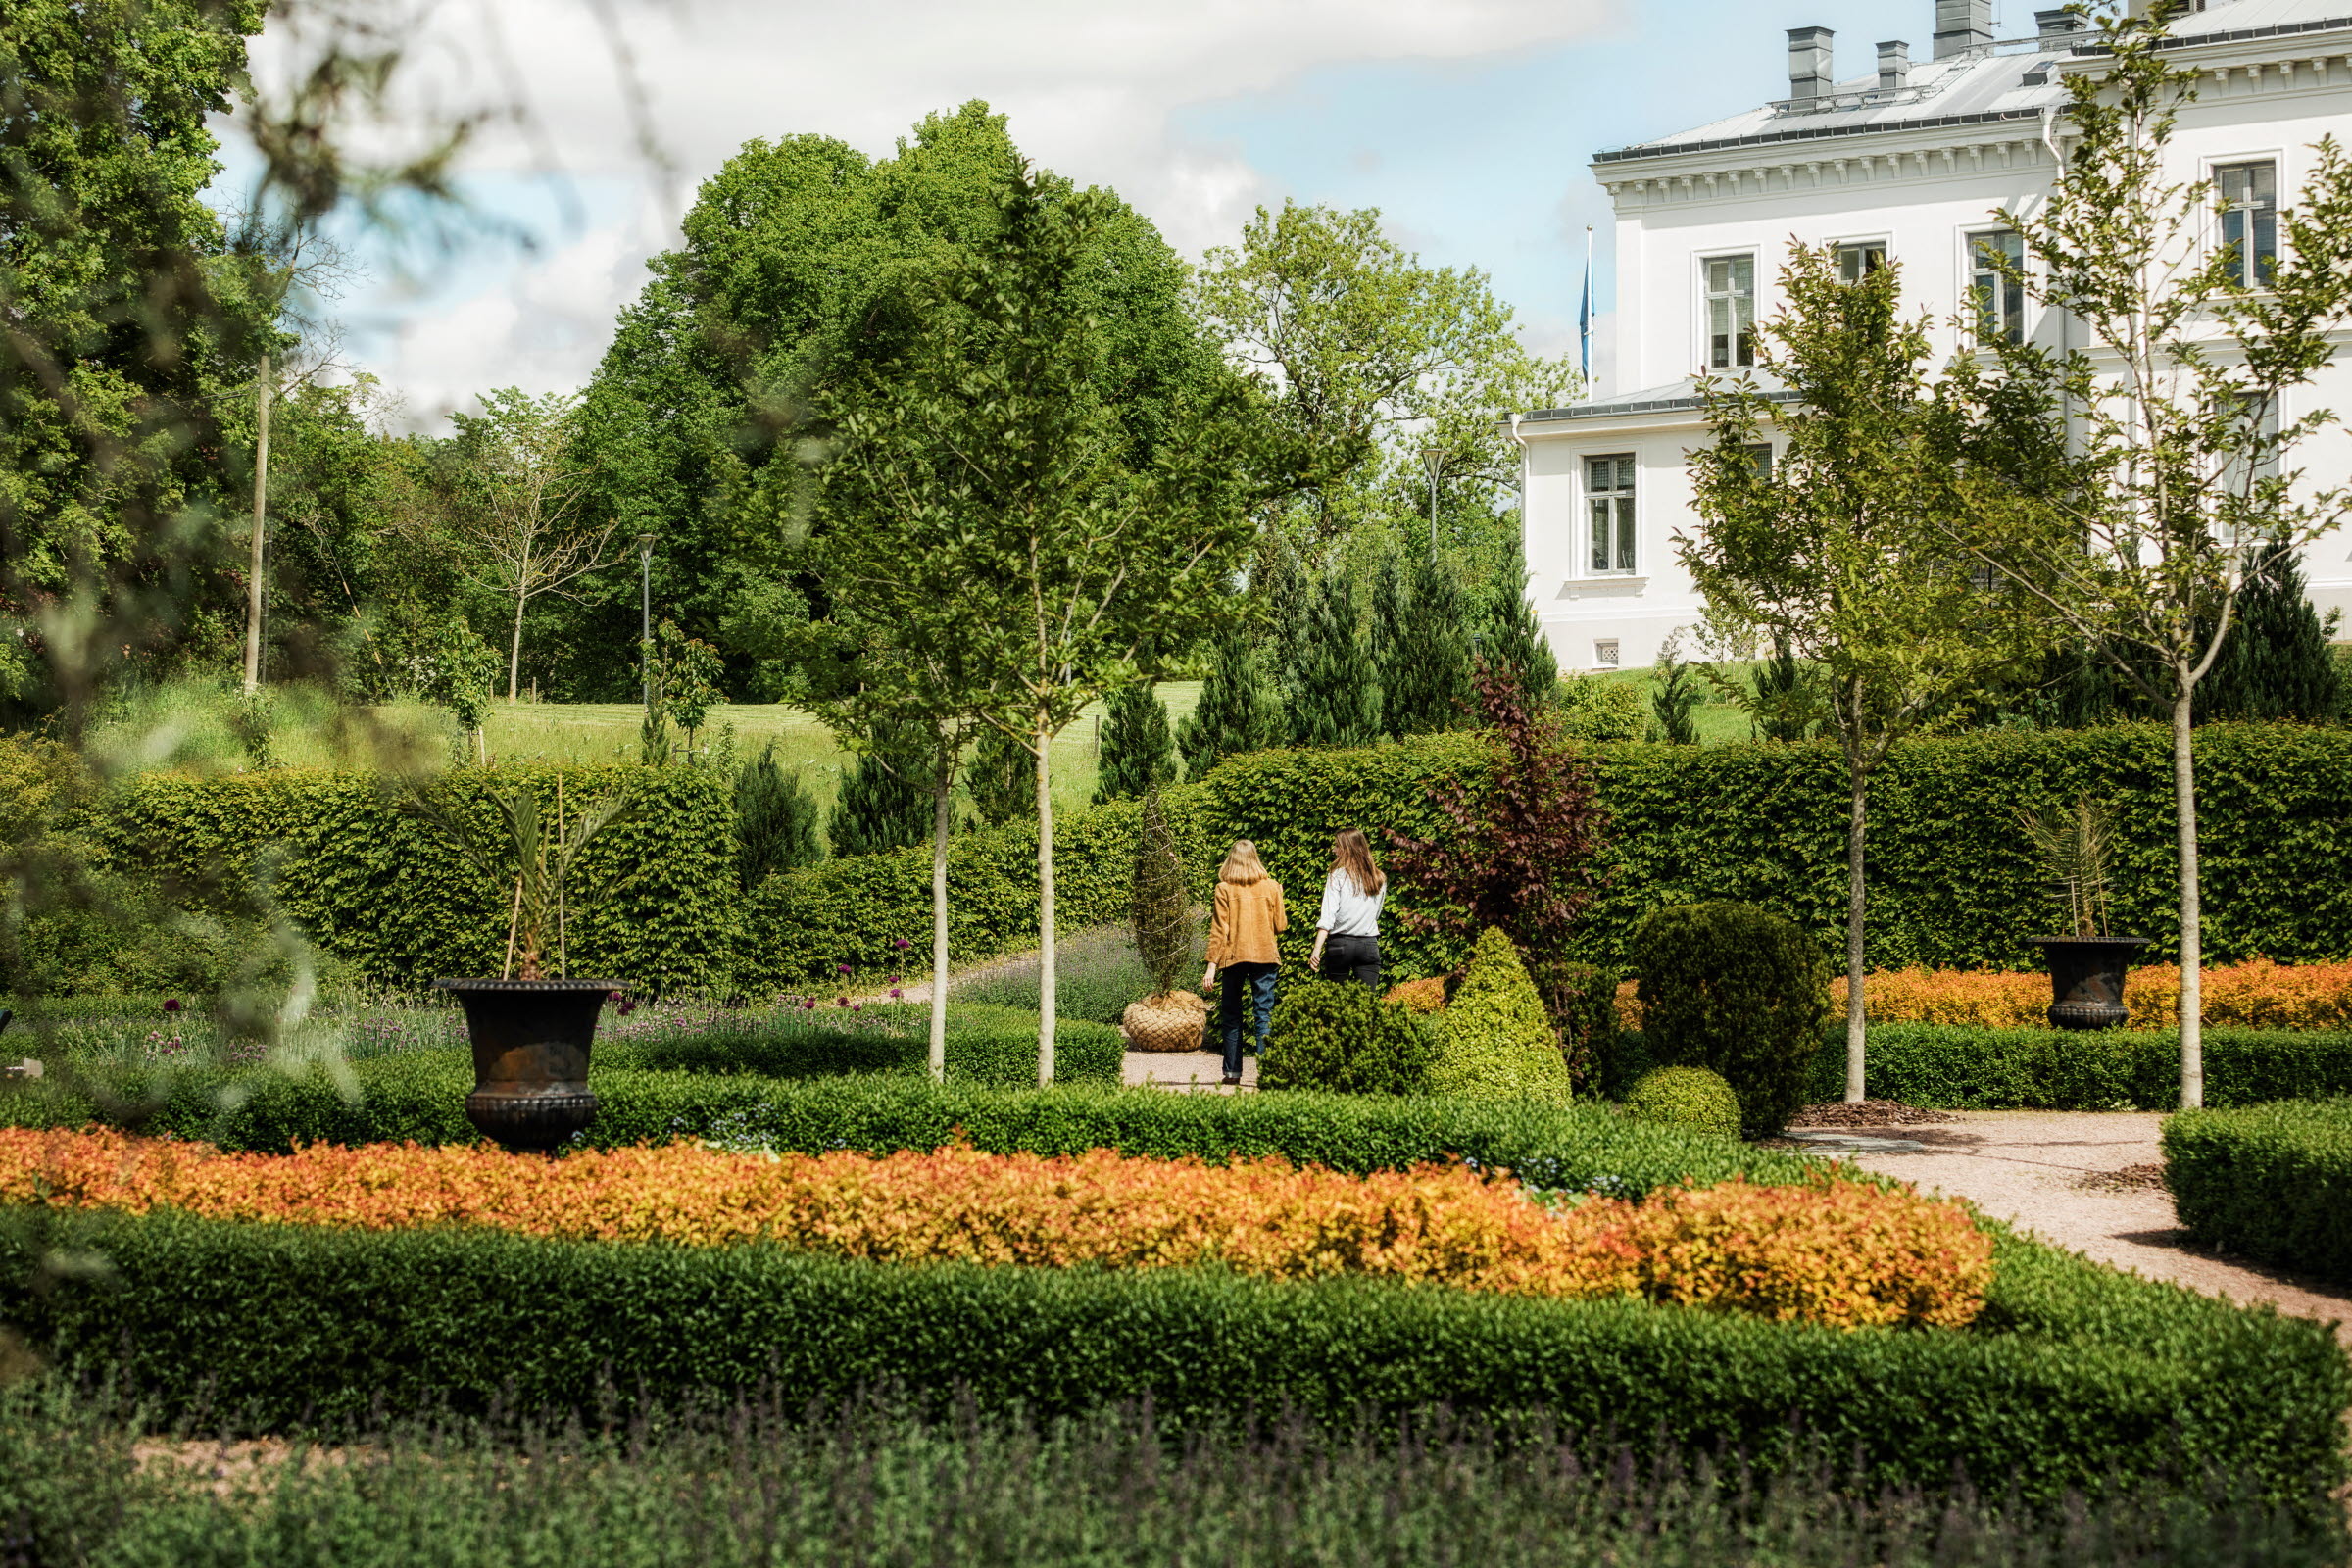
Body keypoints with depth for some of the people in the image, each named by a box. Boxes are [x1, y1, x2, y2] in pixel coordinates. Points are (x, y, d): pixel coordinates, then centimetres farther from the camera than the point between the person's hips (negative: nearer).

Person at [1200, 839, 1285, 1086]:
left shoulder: (1224, 889, -2)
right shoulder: (1271, 887, 2)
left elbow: (1219, 929, -5)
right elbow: (1281, 925, 9)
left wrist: (1212, 965, -4)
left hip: (1234, 956, -1)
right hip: (1265, 955, 1)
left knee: (1230, 1016, 9)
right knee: (1264, 1014, 0)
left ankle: (1233, 1071, 9)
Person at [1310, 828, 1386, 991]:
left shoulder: (1338, 876, -4)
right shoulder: (1379, 879, 9)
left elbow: (1327, 916, -11)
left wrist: (1317, 950, -14)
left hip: (1341, 942, -3)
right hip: (1370, 945, 3)